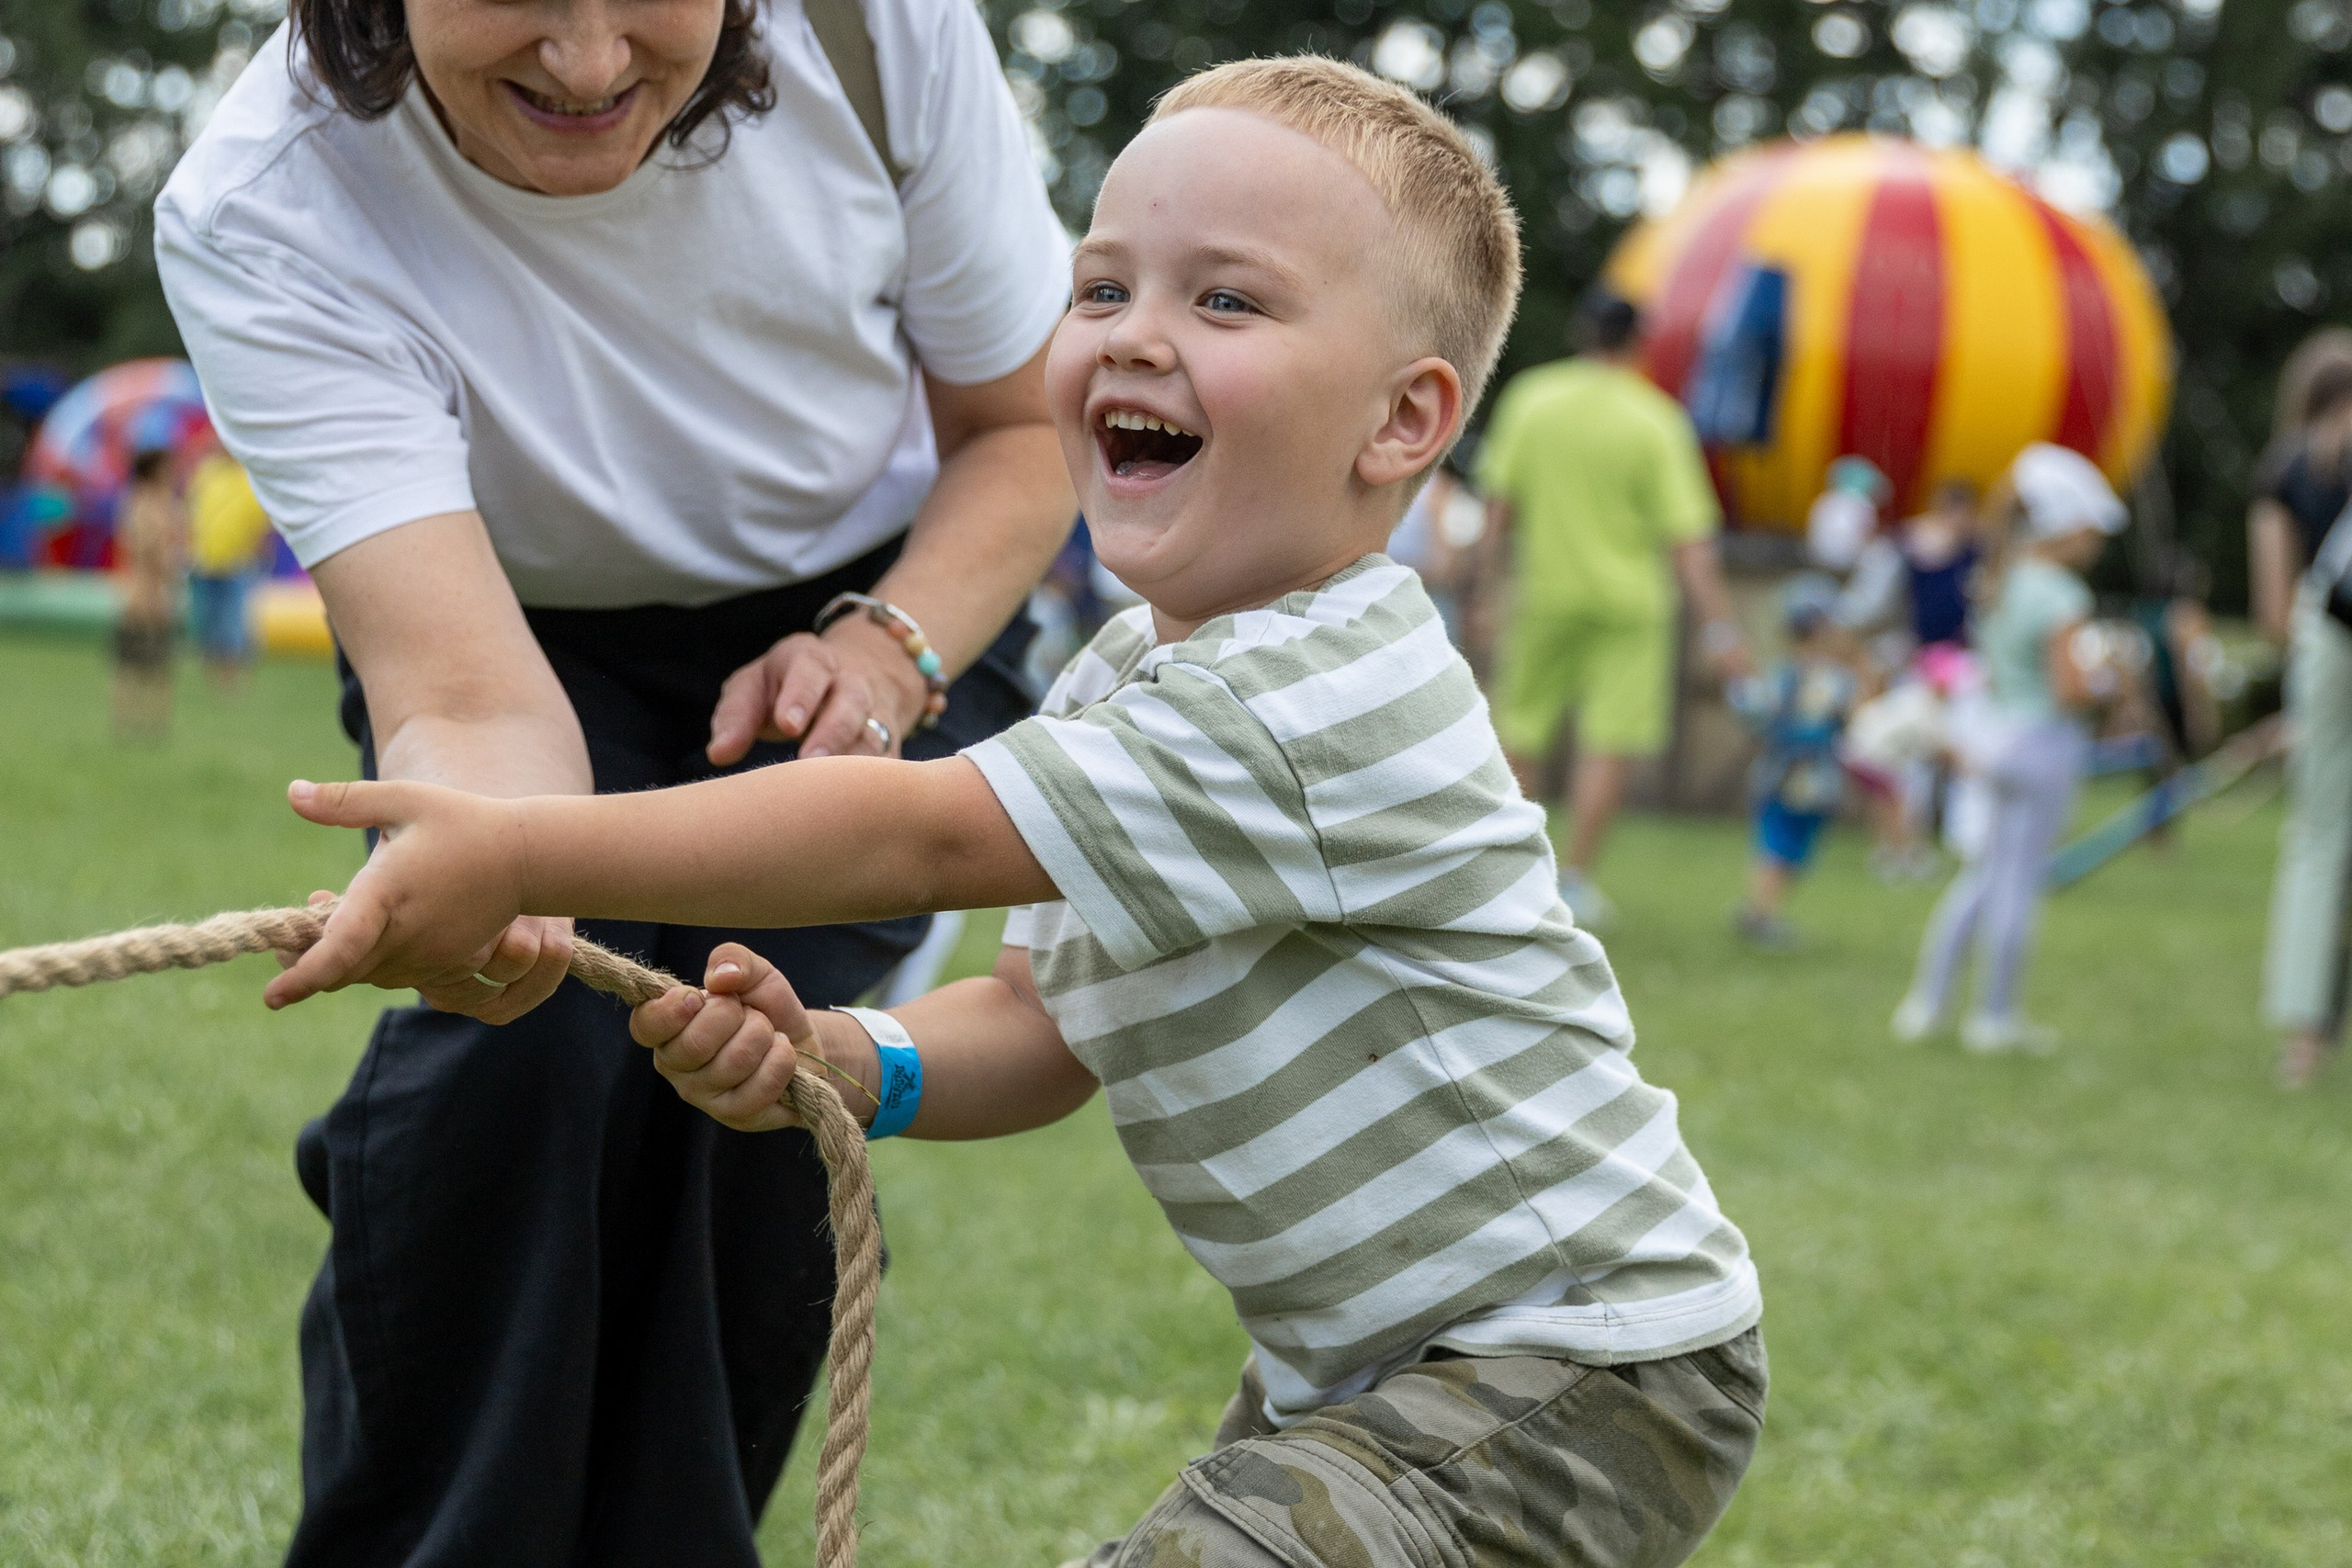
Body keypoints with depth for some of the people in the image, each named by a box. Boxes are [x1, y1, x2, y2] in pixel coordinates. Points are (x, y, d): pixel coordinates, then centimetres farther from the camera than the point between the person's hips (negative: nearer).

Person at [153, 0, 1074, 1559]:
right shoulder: (259, 222, -32)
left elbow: (1023, 432, -9)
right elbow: (469, 696, -41)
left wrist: (886, 650, -28)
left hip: (880, 601, 1)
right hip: (536, 646, -1)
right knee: (498, 1059, -25)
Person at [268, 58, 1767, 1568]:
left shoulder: (1330, 696, -26)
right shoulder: (1120, 681, 6)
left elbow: (917, 835, -30)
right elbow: (1042, 1022, 8)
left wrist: (523, 851, -31)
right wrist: (844, 1063, -13)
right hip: (1361, 1366, 10)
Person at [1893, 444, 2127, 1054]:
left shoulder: (2006, 584, 9)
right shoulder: (2059, 596, -17)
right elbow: (2069, 691, -21)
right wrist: (2106, 681, -2)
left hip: (2002, 731, 8)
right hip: (2044, 746, -8)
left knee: (1986, 872, 18)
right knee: (2019, 880, 0)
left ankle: (1926, 1000, 19)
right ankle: (1995, 1017, 9)